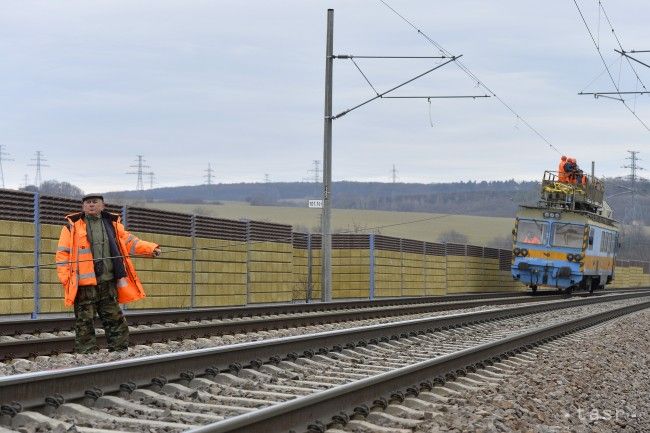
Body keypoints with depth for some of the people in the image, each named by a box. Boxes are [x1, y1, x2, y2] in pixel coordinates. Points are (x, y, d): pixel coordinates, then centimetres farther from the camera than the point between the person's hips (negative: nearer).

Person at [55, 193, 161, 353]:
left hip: (108, 283, 4)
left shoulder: (113, 225, 15)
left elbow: (129, 242, 15)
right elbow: (62, 253, 2)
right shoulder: (73, 227, 3)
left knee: (116, 321, 6)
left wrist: (151, 249, 0)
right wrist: (66, 279, -8)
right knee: (85, 323, -1)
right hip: (85, 285, -4)